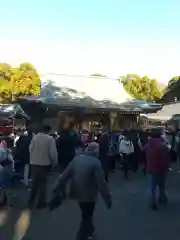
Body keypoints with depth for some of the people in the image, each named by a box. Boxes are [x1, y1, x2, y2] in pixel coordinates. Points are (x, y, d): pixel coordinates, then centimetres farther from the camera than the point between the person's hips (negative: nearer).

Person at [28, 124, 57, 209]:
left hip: (34, 163, 4)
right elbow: (53, 152, -13)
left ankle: (31, 201, 23)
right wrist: (54, 163, 2)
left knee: (34, 182, 17)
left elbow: (30, 149, 2)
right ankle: (41, 203, 15)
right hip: (44, 163, -3)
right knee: (42, 183, 9)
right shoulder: (50, 138, -14)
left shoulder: (34, 137, -3)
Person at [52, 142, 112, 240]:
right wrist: (107, 198, -14)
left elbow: (65, 175, -1)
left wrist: (57, 189, 6)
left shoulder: (77, 158, -1)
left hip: (77, 192, 6)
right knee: (86, 218, 12)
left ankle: (89, 230, 51)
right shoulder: (95, 162, -18)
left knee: (86, 215, 29)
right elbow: (101, 183, -21)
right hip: (89, 194, -6)